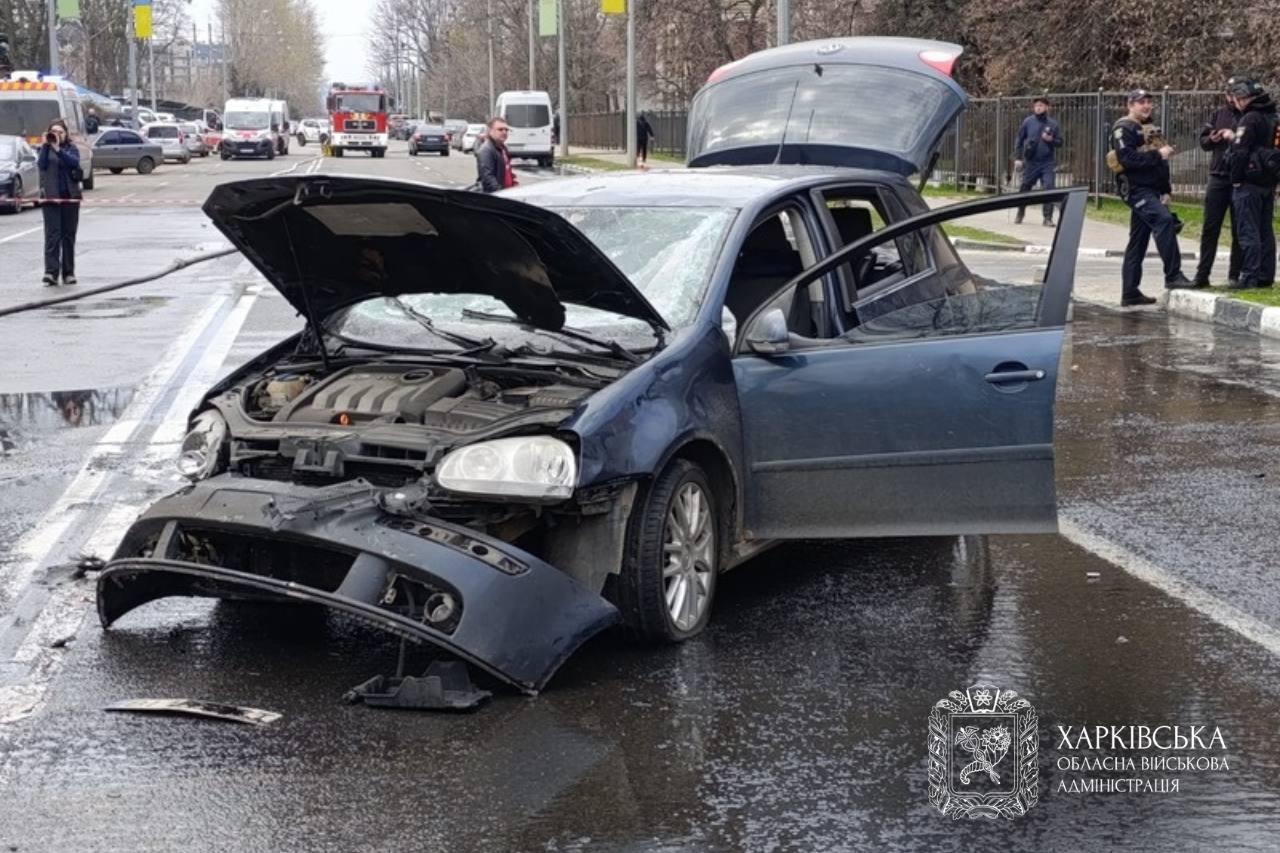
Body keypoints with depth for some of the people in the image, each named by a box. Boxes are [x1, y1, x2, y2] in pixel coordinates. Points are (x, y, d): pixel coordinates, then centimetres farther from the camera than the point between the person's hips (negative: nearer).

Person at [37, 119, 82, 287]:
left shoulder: (71, 148, 7)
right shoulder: (45, 148, 7)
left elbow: (74, 162, -14)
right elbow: (41, 164, -10)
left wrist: (58, 148, -22)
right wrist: (46, 146, -17)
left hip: (70, 197, 1)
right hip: (51, 197, -1)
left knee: (69, 235, 5)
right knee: (52, 234, -10)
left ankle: (68, 273, 12)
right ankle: (51, 272, -17)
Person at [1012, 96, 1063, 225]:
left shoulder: (1053, 123, 3)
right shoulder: (1028, 122, 2)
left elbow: (1060, 142, 8)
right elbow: (1019, 140, 4)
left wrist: (1051, 140, -13)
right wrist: (1018, 158, -4)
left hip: (1047, 163, 0)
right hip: (1030, 162, 0)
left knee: (1048, 188, -10)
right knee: (1025, 188, 9)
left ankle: (1048, 218, -6)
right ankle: (1020, 214, 30)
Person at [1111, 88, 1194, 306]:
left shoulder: (1150, 129, 23)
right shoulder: (1123, 129, -6)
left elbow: (1160, 164, 26)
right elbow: (1127, 158, -20)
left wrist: (1166, 191, 18)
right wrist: (1157, 155, -19)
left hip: (1151, 190, 9)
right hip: (1136, 188, -9)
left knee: (1138, 241, 9)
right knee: (1163, 219, -27)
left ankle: (1130, 293, 12)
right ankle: (1173, 276, -29)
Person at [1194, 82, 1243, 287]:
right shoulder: (1219, 114, 11)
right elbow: (1202, 140, 15)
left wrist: (1235, 138, -23)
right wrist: (1212, 139, -6)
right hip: (1218, 177, 4)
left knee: (1239, 230, 4)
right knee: (1210, 228, 5)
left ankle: (1235, 275, 11)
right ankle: (1202, 274, 9)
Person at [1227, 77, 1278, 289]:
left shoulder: (1250, 119, -14)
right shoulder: (1273, 119, 13)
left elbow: (1240, 152, -20)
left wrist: (1236, 180, -11)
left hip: (1249, 184, -8)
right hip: (1269, 183, 8)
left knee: (1248, 232, -6)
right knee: (1266, 231, 12)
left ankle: (1249, 277, -8)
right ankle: (1266, 276, 15)